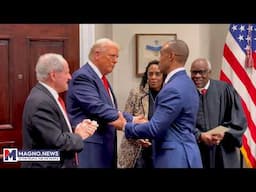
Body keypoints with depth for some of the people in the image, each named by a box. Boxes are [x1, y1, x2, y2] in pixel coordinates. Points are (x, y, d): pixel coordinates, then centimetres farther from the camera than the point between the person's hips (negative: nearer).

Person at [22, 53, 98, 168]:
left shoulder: (44, 94, 5)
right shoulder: (41, 102, -24)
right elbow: (57, 142, -26)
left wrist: (77, 130, -6)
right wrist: (78, 136, -10)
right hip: (47, 165, -9)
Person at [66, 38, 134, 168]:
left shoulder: (101, 78, 16)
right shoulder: (82, 76, -13)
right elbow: (97, 108, -23)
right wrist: (131, 120, -22)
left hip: (104, 145, 9)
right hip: (89, 147, -9)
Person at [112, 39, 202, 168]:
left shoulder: (173, 89, -22)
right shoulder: (185, 82, 10)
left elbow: (155, 128, -21)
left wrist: (125, 126, -8)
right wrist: (147, 124, 15)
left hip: (175, 158, -9)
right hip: (182, 155, 9)